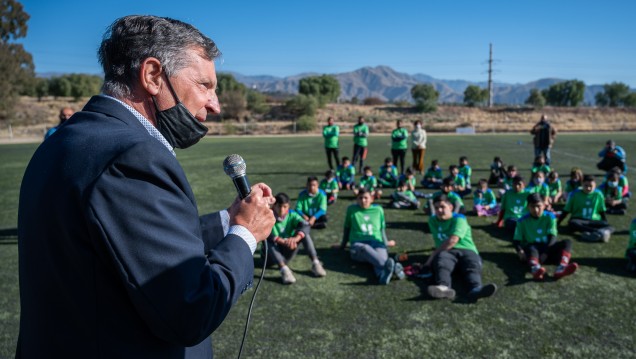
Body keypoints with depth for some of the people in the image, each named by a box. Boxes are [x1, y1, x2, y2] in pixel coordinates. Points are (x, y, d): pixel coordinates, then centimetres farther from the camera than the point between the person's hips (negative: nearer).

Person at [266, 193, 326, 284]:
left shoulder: (292, 215, -5)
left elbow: (306, 225, -24)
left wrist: (295, 238, -44)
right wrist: (283, 241, -48)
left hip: (287, 254, 3)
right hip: (271, 255, -3)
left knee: (304, 233, -16)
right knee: (269, 241, -34)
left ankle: (315, 264, -23)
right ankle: (284, 269, -47)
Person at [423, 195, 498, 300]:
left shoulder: (459, 219, 2)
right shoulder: (433, 220, 19)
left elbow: (452, 240, -13)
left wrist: (433, 255, -12)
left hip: (466, 250, -1)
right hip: (446, 252, 1)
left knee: (473, 264, -36)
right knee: (442, 263, -36)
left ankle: (476, 288, -69)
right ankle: (443, 287, -69)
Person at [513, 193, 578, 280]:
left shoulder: (550, 217, 3)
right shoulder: (523, 221, 1)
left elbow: (552, 237, -7)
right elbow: (516, 240, -1)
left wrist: (546, 252, -24)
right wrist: (520, 251, -24)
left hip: (547, 248, 3)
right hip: (531, 248, -3)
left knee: (567, 242, -23)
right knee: (532, 249, -38)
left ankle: (561, 268, -54)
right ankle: (535, 269, -76)